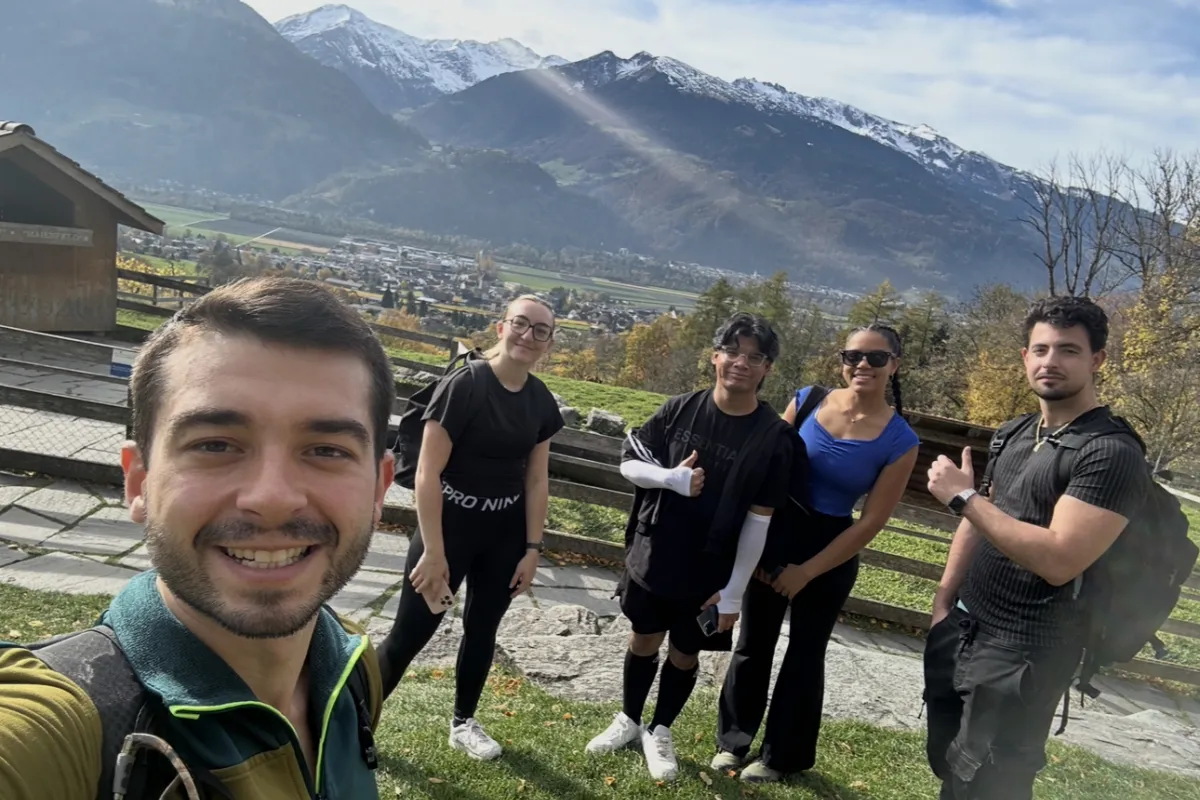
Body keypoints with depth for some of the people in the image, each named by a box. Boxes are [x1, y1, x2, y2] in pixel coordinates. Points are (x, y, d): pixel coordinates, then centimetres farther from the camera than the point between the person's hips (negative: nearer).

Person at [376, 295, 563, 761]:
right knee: (410, 632, 1)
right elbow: (427, 472, -19)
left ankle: (463, 723, 37)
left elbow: (536, 481, 6)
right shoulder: (463, 386, -19)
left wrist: (532, 548, 3)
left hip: (505, 534, 5)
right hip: (449, 525, -5)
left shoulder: (542, 402, -1)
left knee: (482, 628, 17)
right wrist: (433, 550, -19)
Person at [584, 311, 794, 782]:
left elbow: (759, 519, -11)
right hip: (652, 556, 2)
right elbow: (628, 463, -2)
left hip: (708, 573, -1)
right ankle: (628, 721, 43)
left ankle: (660, 733, 40)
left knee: (685, 654, 16)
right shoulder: (680, 409, -9)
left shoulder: (772, 435, -14)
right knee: (644, 640, 20)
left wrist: (734, 589, -11)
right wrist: (671, 478, -23)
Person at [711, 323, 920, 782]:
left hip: (830, 553, -2)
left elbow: (872, 522, -10)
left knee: (805, 651, 14)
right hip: (773, 535, 2)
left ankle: (782, 755, 34)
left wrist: (805, 572, -10)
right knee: (753, 642, 13)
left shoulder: (899, 441, -12)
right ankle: (733, 740, 34)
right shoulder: (808, 400, -6)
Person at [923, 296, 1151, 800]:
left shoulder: (1112, 454, -18)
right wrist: (944, 598, 11)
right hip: (962, 629, 8)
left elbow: (1058, 560, -28)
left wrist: (963, 497, -23)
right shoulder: (1018, 434, 8)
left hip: (1022, 652, -8)